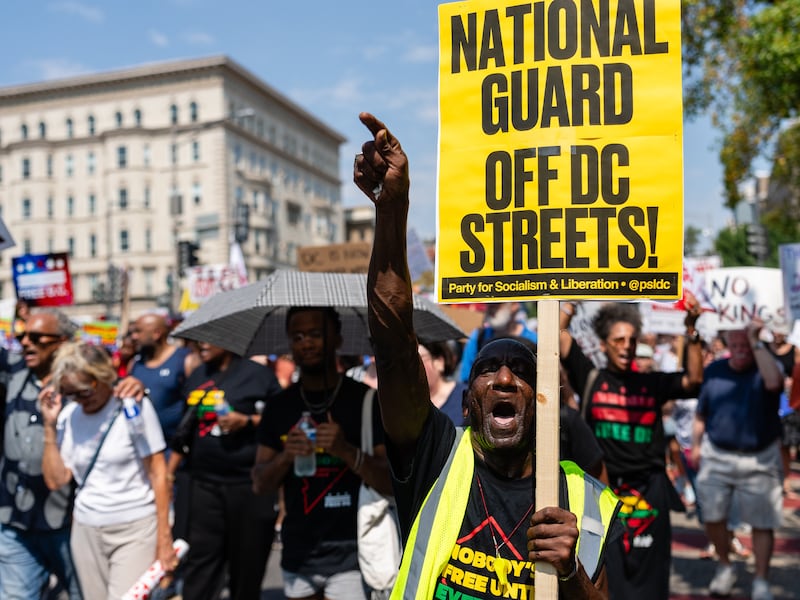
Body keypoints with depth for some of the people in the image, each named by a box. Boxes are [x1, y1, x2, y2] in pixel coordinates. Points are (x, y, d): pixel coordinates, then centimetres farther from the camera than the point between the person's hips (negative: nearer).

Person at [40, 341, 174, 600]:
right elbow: (55, 480, 1)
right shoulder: (67, 415, 3)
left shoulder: (134, 406, -10)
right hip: (86, 530, 4)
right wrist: (50, 426, -6)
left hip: (135, 529, -4)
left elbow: (157, 473, -8)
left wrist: (164, 537, -9)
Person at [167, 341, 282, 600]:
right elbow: (186, 429, 21)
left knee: (247, 563, 5)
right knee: (200, 557, 0)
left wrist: (247, 421, -16)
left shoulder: (258, 374, -2)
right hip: (205, 482, 4)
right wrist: (169, 471, 20)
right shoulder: (196, 377, 14)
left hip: (249, 483, -4)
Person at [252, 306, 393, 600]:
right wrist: (286, 456, -17)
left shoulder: (367, 400, -7)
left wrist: (346, 450, -26)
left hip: (351, 554, -4)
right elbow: (259, 485, 4)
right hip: (298, 551, 4)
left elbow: (392, 483, -10)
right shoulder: (279, 406, 5)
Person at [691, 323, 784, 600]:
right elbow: (702, 412, 11)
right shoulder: (714, 370, 2)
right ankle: (725, 567, 30)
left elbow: (773, 382, -33)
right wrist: (696, 444, 7)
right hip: (717, 456, 3)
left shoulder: (766, 367, -7)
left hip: (758, 460, -2)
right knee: (712, 517, 7)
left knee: (763, 523, 5)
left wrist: (756, 342, -28)